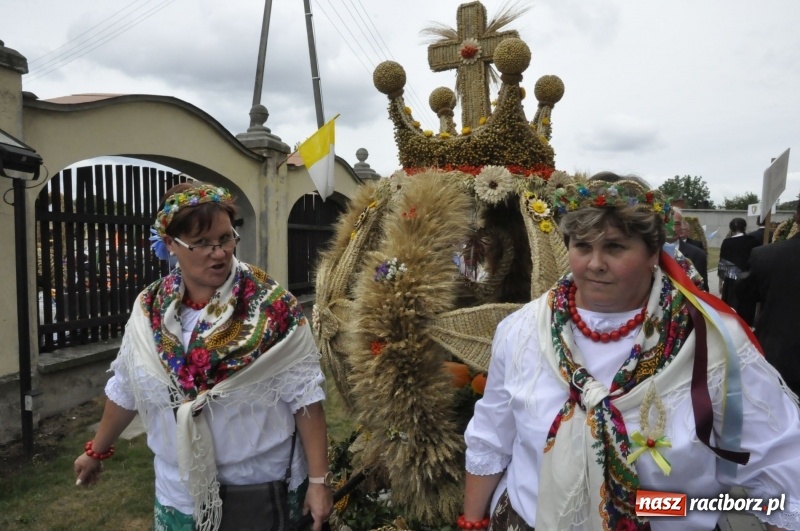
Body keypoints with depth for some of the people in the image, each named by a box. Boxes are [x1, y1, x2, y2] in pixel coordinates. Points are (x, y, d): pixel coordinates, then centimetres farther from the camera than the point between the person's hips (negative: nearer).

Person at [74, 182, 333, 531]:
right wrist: (96, 451, 19)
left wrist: (318, 480, -14)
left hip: (265, 490, -3)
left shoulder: (272, 307, -17)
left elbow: (304, 396, -15)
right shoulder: (149, 310, -5)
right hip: (180, 493, 3)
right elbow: (125, 391, 9)